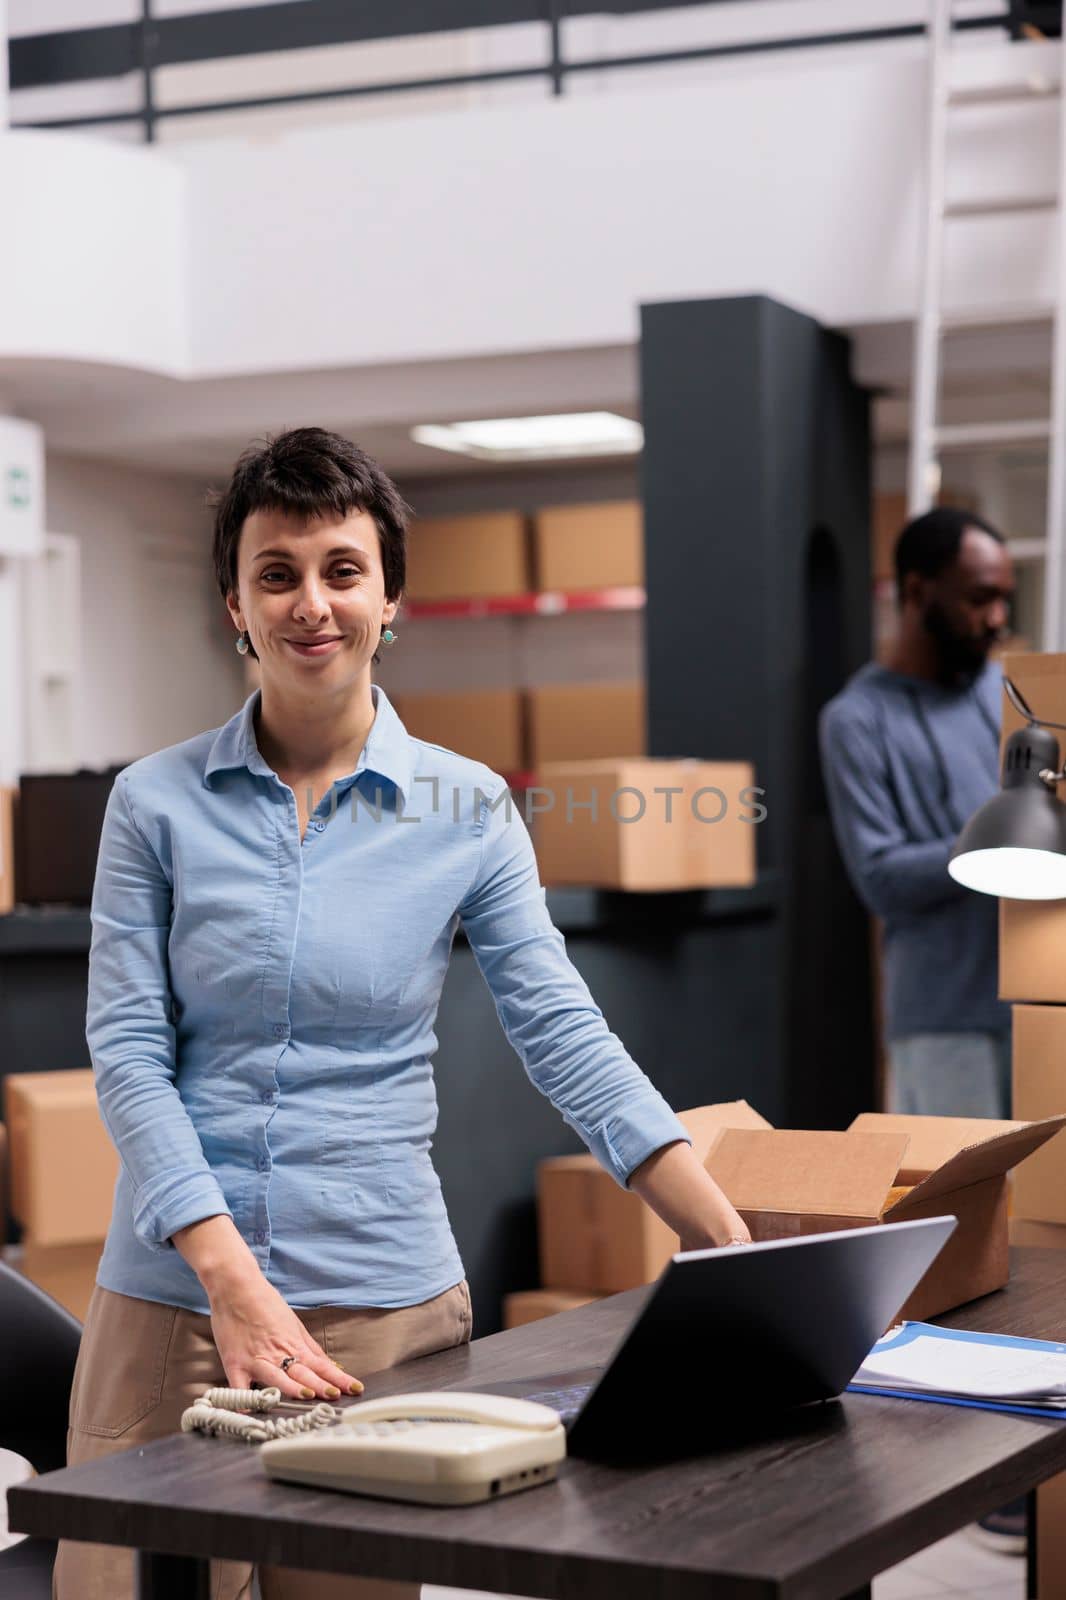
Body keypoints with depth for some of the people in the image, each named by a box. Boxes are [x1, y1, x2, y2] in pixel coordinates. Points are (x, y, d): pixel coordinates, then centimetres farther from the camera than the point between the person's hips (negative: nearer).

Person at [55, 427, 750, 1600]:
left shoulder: (467, 809, 1)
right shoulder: (157, 801, -1)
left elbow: (565, 1037, -3)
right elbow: (127, 1050, -6)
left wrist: (744, 1253, -13)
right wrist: (234, 1282, -18)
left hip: (385, 1298, 0)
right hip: (172, 1294, 0)